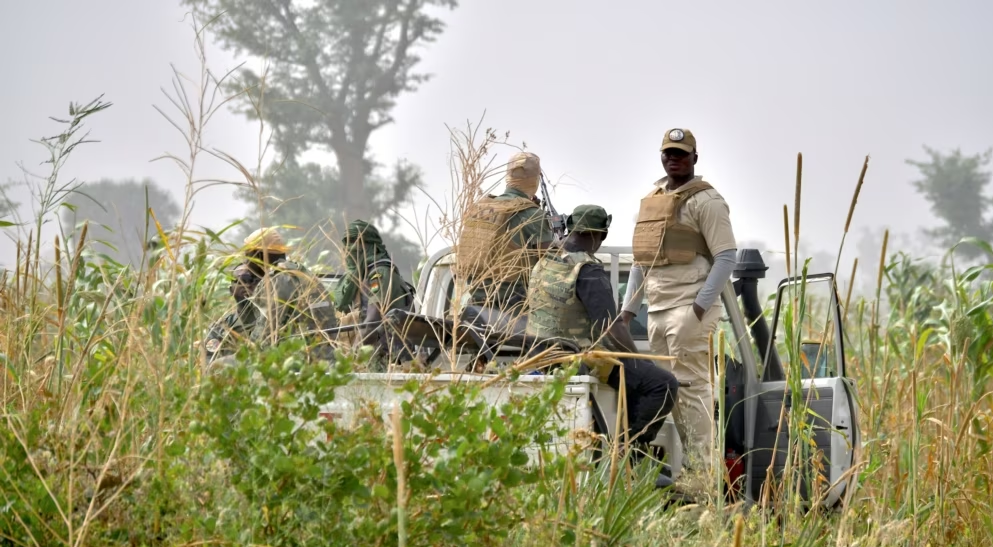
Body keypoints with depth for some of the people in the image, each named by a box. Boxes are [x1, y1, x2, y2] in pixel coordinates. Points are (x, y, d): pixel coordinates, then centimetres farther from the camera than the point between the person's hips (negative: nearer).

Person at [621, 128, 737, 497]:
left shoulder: (705, 200, -3)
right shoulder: (651, 199, 20)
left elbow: (726, 256, -9)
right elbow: (641, 259, 25)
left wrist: (700, 305, -16)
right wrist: (628, 308, 19)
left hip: (689, 306, -8)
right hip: (657, 308, 8)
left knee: (691, 386, -10)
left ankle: (699, 475, -10)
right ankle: (677, 466, 11)